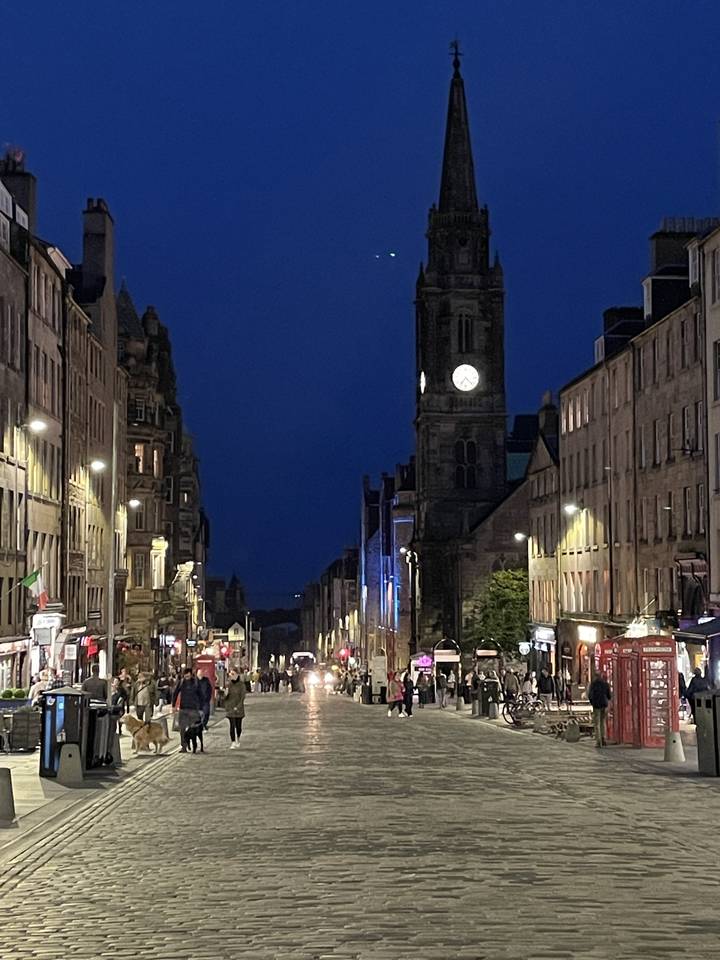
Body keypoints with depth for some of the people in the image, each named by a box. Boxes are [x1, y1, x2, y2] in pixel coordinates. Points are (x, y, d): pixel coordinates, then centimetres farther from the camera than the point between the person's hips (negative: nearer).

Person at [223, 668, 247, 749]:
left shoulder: (241, 685, -3)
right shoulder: (228, 684, 3)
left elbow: (243, 697, -5)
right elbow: (225, 697, 7)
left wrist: (238, 706, -14)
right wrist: (226, 694, -16)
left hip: (239, 708, 0)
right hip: (230, 708, 1)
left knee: (238, 726, 5)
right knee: (232, 725, -8)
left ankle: (238, 740, 30)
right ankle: (233, 743, -5)